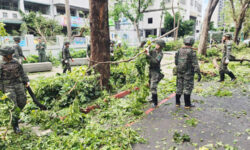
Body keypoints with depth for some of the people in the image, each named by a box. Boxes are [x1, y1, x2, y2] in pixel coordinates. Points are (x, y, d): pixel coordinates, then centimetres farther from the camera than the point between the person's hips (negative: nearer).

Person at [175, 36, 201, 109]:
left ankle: (177, 102, 21)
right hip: (188, 73, -5)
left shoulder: (179, 51, 4)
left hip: (179, 72, 5)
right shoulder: (191, 52, -13)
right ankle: (187, 104, 10)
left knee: (179, 87, 13)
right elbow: (195, 64, -16)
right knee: (187, 88, 4)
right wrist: (199, 73, -14)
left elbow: (176, 62, 11)